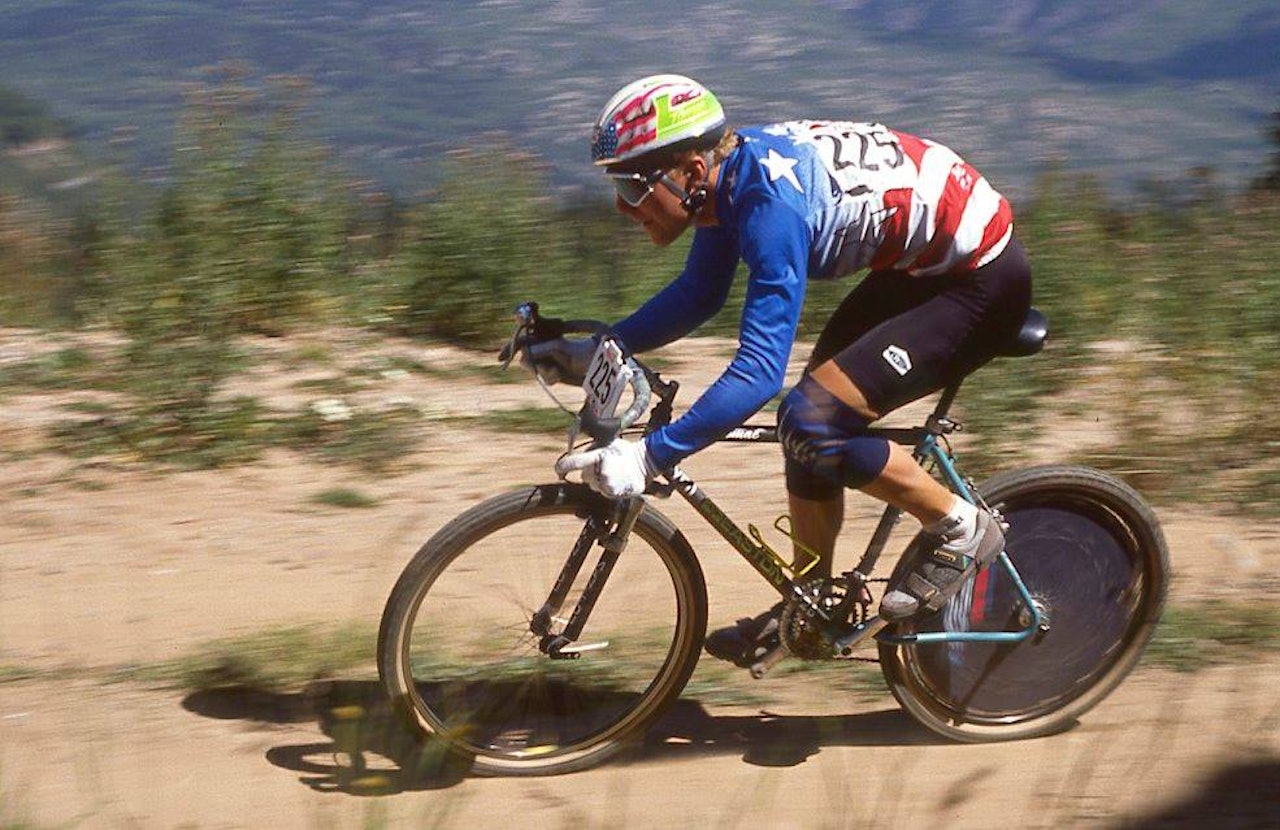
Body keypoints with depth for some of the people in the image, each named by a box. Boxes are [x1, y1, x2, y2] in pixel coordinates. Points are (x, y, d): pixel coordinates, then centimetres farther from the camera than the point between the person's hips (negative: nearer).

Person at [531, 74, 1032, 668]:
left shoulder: (770, 203, -30)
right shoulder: (725, 174, -3)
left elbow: (760, 370, -35)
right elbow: (699, 293, 13)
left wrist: (648, 457, -36)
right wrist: (596, 351, 6)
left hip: (981, 280, -9)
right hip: (922, 263, 10)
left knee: (812, 422, -17)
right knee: (810, 419, 9)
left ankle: (963, 530, 1)